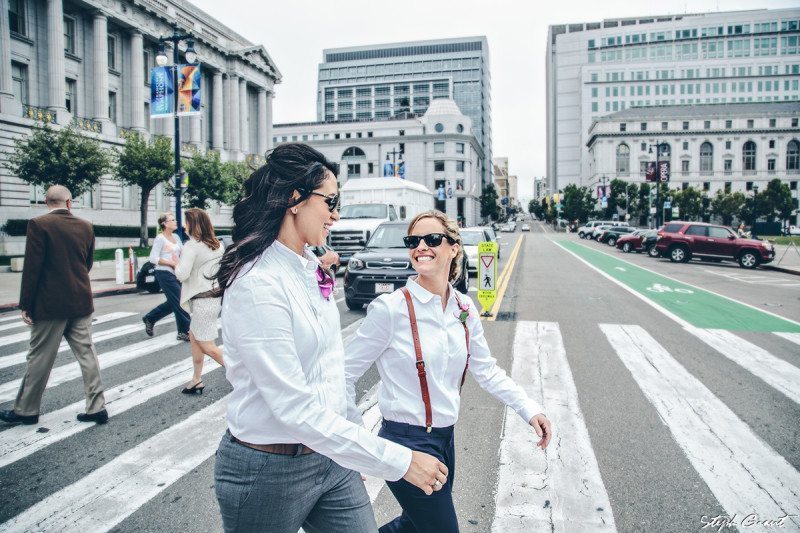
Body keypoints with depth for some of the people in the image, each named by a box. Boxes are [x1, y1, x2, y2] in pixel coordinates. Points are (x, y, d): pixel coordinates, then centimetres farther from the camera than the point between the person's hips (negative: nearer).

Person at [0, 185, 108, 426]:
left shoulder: (38, 224, -10)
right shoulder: (85, 226, 4)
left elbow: (32, 267, -11)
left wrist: (25, 305, -6)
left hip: (50, 304, -4)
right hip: (81, 301, 4)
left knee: (39, 357, 8)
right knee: (86, 354, 7)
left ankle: (26, 410, 22)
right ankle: (96, 407, 9)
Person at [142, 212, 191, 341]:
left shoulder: (176, 237, 12)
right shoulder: (160, 239, -10)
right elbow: (153, 258, -16)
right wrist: (172, 263, -18)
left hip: (175, 274, 8)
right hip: (164, 274, -8)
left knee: (173, 302, 14)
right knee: (178, 302, -6)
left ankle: (149, 318, 32)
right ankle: (184, 332, 1)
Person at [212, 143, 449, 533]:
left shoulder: (311, 268, 2)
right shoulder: (257, 284, -24)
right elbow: (295, 410, -27)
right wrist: (400, 461, -26)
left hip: (330, 455, 7)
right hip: (269, 471, -6)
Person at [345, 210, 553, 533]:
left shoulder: (464, 309, 1)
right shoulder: (390, 308, -17)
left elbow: (487, 371, 7)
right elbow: (344, 375, -12)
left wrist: (529, 410, -3)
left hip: (445, 438, 7)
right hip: (407, 442, -6)